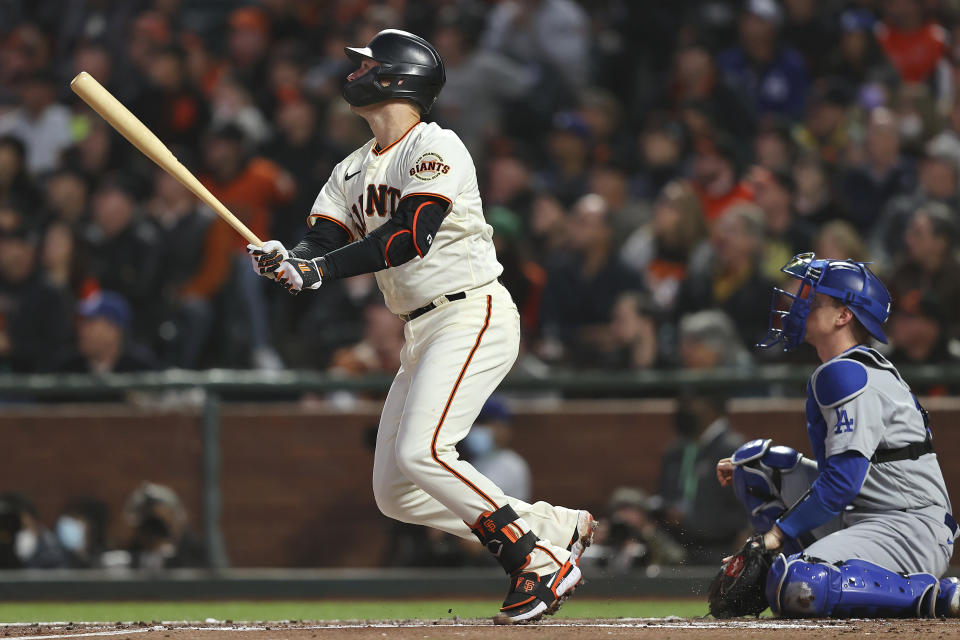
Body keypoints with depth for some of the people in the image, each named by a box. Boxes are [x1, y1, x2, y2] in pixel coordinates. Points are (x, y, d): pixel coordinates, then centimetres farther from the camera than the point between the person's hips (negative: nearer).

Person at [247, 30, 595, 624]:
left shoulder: (435, 147, -11)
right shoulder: (354, 171, 16)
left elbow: (412, 235, -23)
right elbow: (323, 243, 4)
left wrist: (322, 267, -27)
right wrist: (284, 258, -18)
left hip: (473, 315, -9)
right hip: (422, 332, 9)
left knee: (421, 453, -25)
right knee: (395, 493, 5)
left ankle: (541, 560, -17)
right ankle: (556, 526, 12)